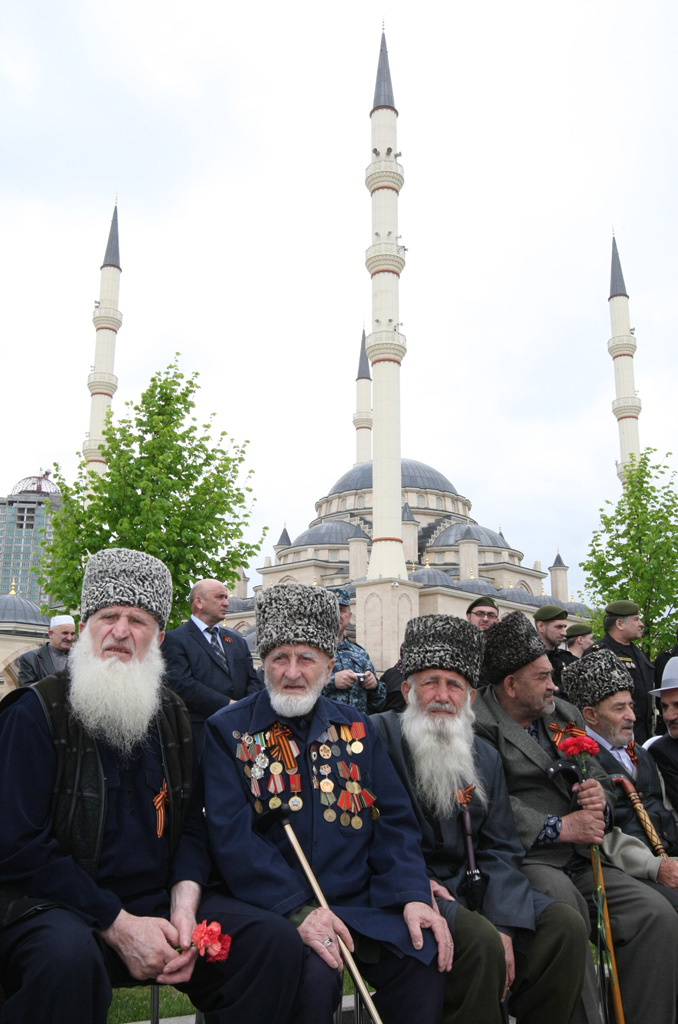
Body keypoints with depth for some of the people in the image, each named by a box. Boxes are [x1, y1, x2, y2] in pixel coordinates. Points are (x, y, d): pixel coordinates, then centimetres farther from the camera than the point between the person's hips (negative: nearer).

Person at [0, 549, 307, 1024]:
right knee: (68, 959, -38)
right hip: (58, 903, -4)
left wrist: (184, 907, -10)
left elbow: (192, 827, 10)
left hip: (161, 900, 5)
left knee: (279, 941, -14)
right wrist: (118, 926, -18)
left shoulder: (172, 715, 10)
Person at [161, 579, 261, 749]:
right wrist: (228, 705, -16)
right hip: (200, 734, -5)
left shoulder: (237, 640, 20)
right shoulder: (175, 639, -1)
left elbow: (253, 681, 16)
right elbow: (182, 684, -13)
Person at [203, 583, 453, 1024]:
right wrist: (298, 910, -21)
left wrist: (412, 895, -9)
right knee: (313, 974, -31)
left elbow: (394, 822, 8)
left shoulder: (357, 728, 11)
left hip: (363, 901, 4)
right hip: (276, 906, -3)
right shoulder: (228, 731, -1)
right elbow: (232, 835, -11)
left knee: (428, 961, -18)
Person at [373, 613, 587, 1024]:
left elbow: (501, 851, 6)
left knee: (567, 924, -10)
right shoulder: (380, 736, -6)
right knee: (479, 940, -30)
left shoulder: (486, 757, 13)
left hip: (470, 890, 6)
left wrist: (504, 924, -10)